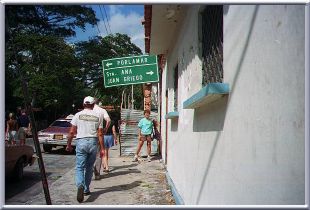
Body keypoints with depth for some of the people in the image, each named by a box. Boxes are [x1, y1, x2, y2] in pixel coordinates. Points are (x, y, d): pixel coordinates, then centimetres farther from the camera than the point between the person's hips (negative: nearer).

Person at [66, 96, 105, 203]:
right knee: (89, 167, 14)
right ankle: (86, 189, 22)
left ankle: (80, 186, -24)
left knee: (80, 167, -1)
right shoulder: (98, 116, 2)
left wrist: (68, 144, 12)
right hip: (93, 142, 2)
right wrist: (102, 148, 5)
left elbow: (72, 132, 0)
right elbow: (100, 134, 0)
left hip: (81, 142, -1)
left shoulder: (78, 115, 1)